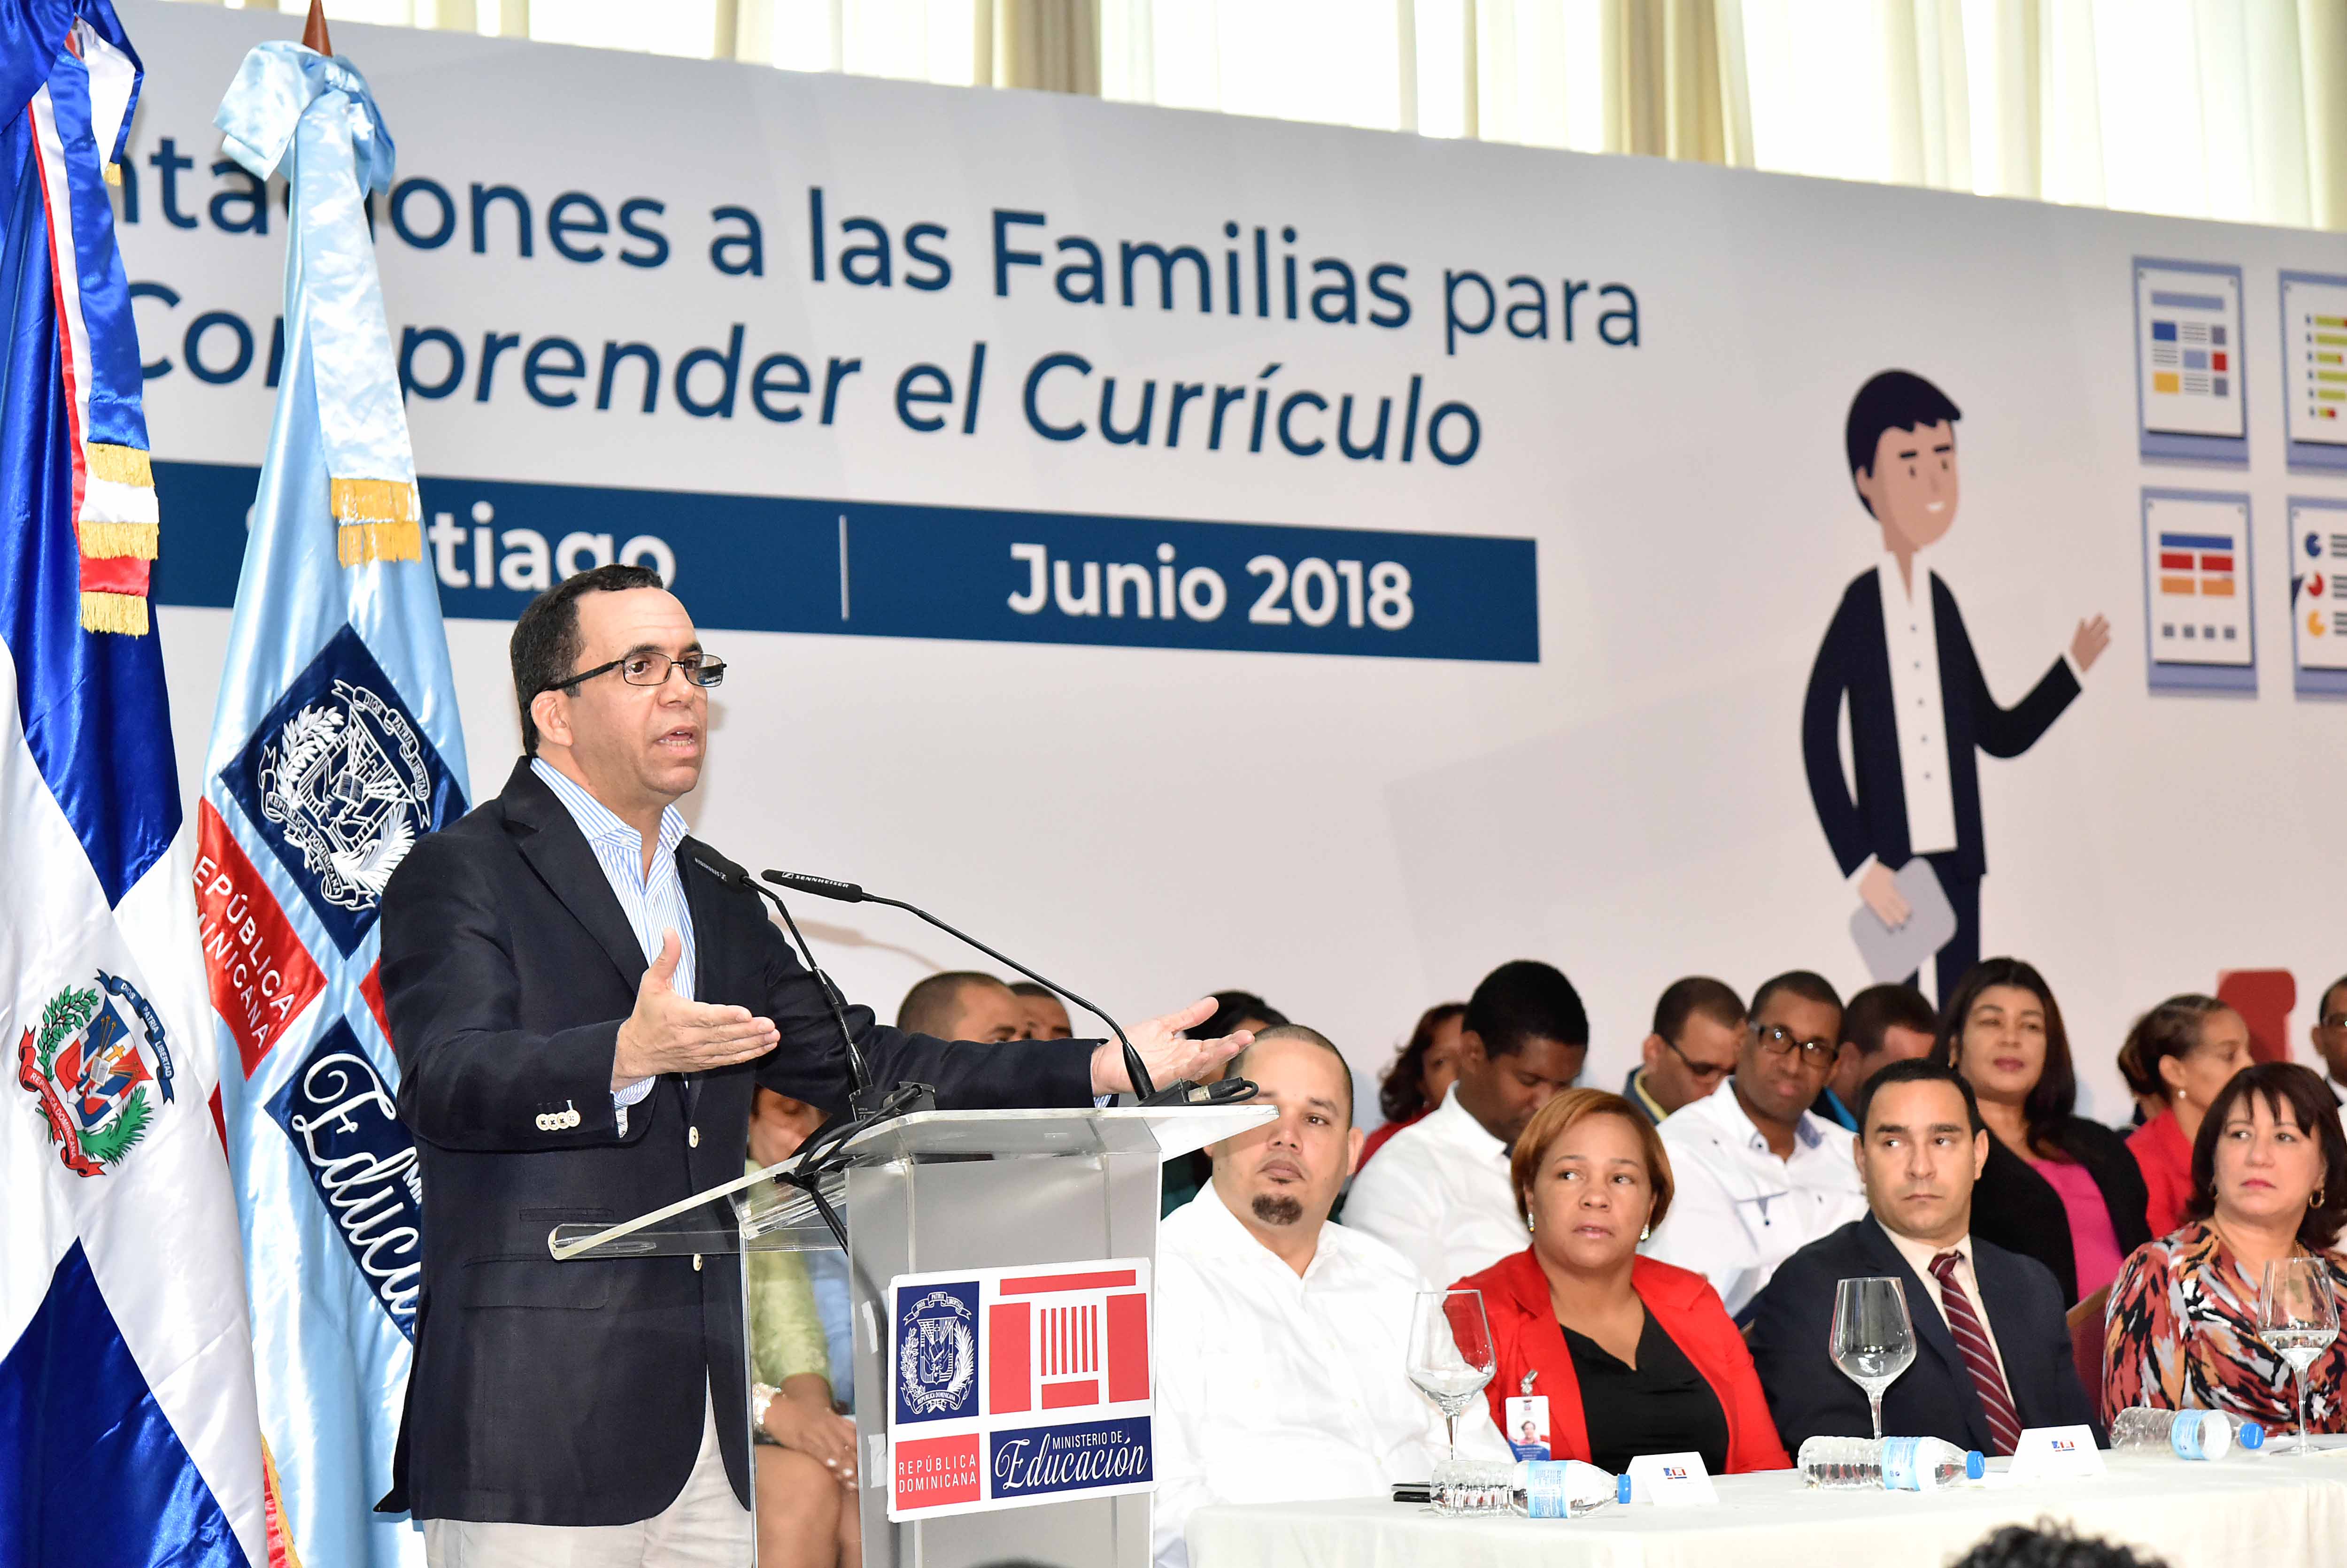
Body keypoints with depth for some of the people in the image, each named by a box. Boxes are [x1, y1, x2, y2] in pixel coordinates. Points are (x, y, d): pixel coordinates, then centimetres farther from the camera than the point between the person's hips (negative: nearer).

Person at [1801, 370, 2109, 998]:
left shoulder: (1939, 599, 11)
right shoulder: (1861, 604, -9)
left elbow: (2000, 734, 20)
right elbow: (1817, 737, -16)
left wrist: (2073, 668, 10)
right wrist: (1861, 865, -20)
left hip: (1955, 855, 7)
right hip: (1893, 860, -7)